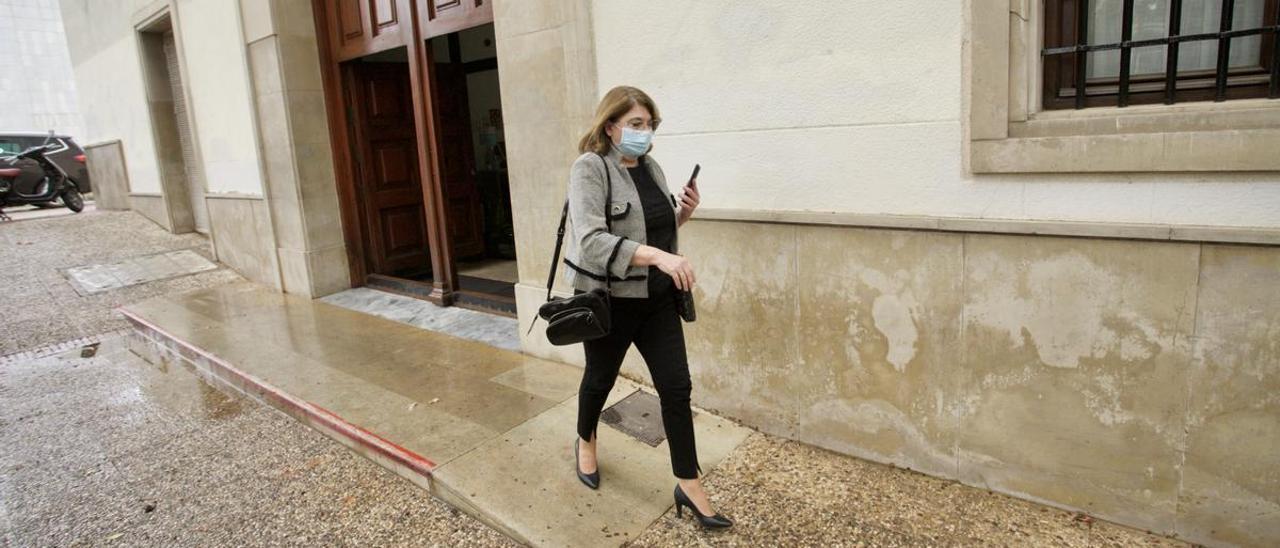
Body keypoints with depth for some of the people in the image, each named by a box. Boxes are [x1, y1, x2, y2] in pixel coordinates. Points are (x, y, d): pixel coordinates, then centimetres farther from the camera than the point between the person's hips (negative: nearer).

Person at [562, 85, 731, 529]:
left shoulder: (651, 167, 5)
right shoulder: (590, 168, -16)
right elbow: (591, 240, -29)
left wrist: (685, 211, -5)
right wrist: (657, 256, -38)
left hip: (657, 298, 6)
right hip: (609, 300, -5)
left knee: (676, 386, 4)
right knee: (600, 377, 17)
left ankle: (689, 486, 16)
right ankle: (586, 442, 48)